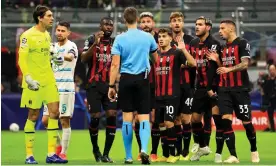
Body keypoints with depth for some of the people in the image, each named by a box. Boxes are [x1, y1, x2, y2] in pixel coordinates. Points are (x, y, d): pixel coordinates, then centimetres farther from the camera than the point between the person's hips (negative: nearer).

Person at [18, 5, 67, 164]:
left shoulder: (47, 35, 12)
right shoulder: (27, 36, -11)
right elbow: (22, 59, -14)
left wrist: (54, 59, 13)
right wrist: (28, 78, -21)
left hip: (48, 80, 7)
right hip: (34, 82, -7)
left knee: (54, 112, -1)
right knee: (33, 116, -2)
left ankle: (51, 154, 3)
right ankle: (29, 155, 7)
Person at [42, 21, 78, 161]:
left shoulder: (71, 46, -9)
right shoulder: (53, 46, 13)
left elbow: (70, 57, -34)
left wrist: (61, 56, -55)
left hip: (66, 88, -7)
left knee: (65, 121, -6)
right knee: (46, 120, 4)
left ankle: (63, 153, 0)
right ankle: (59, 145, 23)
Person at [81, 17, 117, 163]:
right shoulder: (91, 40, 2)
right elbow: (84, 59, -11)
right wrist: (95, 44, -21)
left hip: (110, 85, 2)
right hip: (94, 85, -2)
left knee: (112, 115, -10)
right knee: (95, 117, -5)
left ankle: (106, 153, -4)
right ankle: (95, 149, 20)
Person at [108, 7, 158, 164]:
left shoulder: (120, 39, -3)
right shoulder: (148, 37, 2)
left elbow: (115, 64, -6)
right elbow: (156, 55, 23)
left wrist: (111, 86, -1)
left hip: (126, 79, 0)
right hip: (143, 79, 0)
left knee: (127, 118, 5)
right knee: (144, 117, 1)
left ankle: (128, 156, 9)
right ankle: (144, 149, -21)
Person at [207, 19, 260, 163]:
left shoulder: (242, 44, -5)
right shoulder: (223, 48, 17)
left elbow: (245, 64, -16)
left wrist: (229, 69, -30)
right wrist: (217, 60, 3)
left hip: (240, 89, -6)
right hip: (224, 89, 6)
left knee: (246, 121, -1)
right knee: (225, 120, -8)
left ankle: (254, 151, 21)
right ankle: (233, 156, -9)